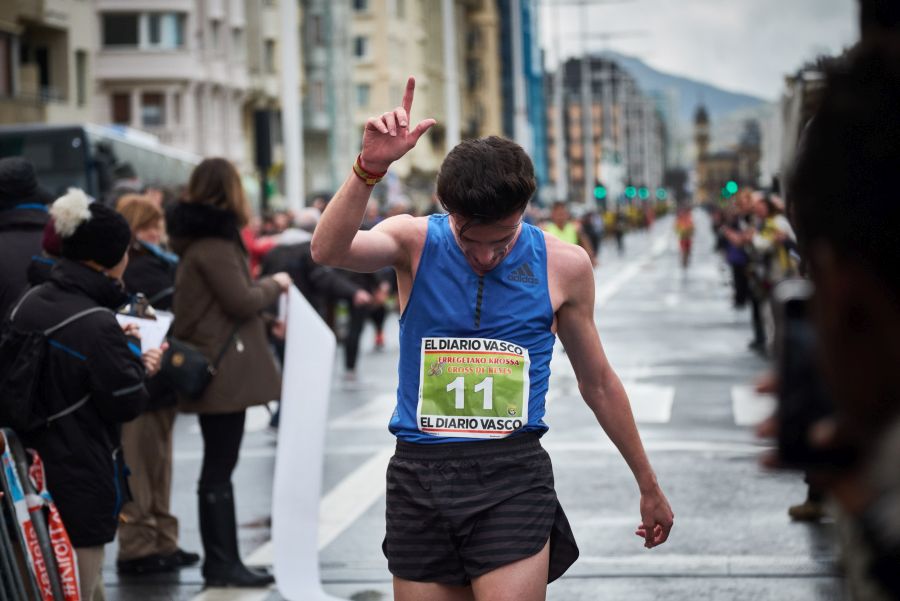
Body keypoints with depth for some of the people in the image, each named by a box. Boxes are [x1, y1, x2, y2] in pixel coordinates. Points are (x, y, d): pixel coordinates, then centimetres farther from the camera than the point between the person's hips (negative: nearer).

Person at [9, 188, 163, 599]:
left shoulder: (28, 304, 2)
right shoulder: (97, 324, -22)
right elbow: (127, 404, -16)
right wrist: (136, 359, 1)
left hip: (30, 468, 7)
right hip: (82, 478, -7)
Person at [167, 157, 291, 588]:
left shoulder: (202, 237, 15)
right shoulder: (213, 245, -16)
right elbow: (242, 301, -17)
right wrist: (274, 285, 0)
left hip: (214, 368, 10)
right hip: (223, 369, -10)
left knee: (219, 466, 12)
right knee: (219, 468, -5)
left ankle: (222, 560, 17)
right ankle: (221, 563, 0)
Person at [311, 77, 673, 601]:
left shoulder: (564, 266, 2)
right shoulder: (415, 243, -1)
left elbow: (599, 383, 13)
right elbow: (329, 250, -22)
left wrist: (648, 485, 19)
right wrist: (370, 166, -35)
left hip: (513, 478, -1)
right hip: (420, 478, 1)